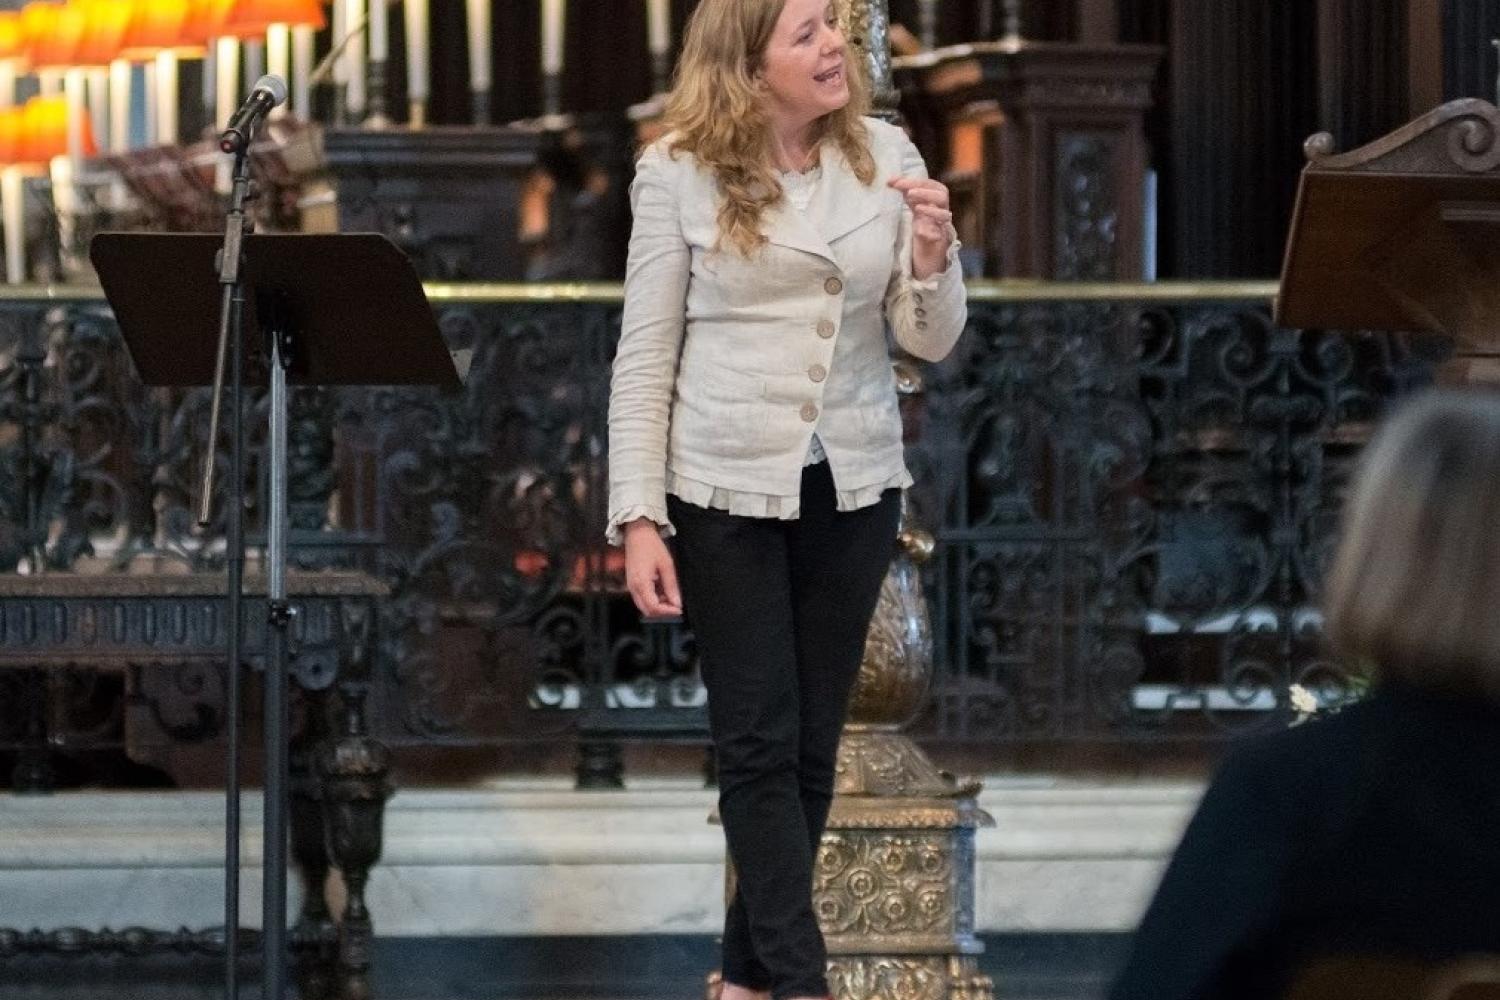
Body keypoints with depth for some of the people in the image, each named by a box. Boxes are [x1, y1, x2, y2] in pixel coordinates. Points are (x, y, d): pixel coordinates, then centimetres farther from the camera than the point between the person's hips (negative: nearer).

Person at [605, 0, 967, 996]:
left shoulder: (886, 156, 2)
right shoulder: (679, 174, -5)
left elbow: (931, 342, 4)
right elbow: (644, 356, -3)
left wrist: (932, 258, -17)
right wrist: (639, 520, -8)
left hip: (854, 487, 3)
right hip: (727, 490, -3)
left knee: (812, 744, 8)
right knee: (762, 744, -4)